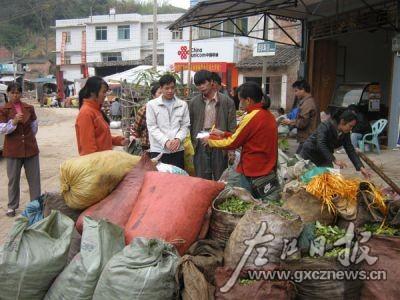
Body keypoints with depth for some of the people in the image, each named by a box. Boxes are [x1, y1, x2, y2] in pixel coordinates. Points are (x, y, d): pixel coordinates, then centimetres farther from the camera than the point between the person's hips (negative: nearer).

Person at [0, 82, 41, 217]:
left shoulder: (29, 108, 5)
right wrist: (13, 122, -23)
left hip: (30, 147, 2)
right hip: (13, 149, -2)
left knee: (34, 177, 7)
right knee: (13, 179, 8)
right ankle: (12, 206, 21)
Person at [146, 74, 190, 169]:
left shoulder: (183, 105, 11)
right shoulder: (152, 104, 4)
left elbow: (185, 126, 8)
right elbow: (152, 127, -2)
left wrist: (178, 139, -12)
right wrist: (165, 141, -15)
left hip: (177, 150, 2)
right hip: (158, 150, -2)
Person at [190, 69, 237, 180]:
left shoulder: (227, 101, -3)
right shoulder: (193, 102, 5)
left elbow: (232, 128, -2)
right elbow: (190, 126, 10)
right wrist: (191, 146, 4)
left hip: (220, 146, -2)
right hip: (200, 146, 2)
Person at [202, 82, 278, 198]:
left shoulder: (251, 117, -19)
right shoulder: (268, 114, 6)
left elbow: (232, 143, -11)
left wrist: (210, 140, 3)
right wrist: (223, 134, 14)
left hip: (253, 175, -8)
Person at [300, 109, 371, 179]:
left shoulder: (345, 133, -7)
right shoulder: (325, 126, -27)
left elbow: (350, 150, -7)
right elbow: (321, 145, -37)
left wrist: (361, 167, -18)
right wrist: (334, 160, -45)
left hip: (324, 158, 6)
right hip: (309, 154, -6)